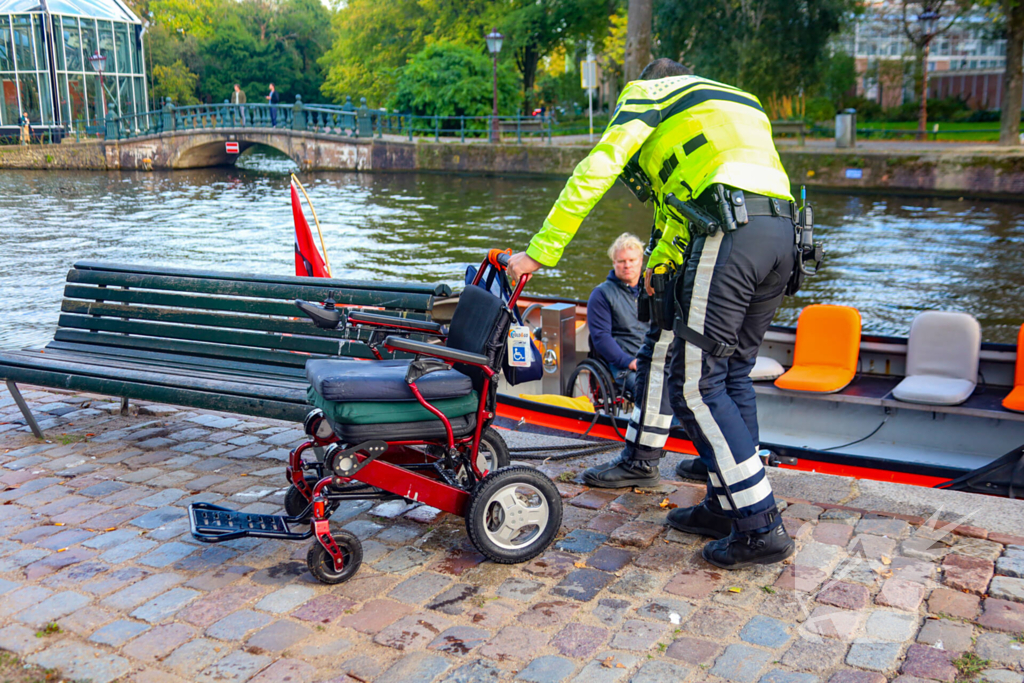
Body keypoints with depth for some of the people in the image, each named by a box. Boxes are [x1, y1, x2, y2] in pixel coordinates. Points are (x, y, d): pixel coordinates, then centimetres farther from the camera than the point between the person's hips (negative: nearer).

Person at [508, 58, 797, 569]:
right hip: (781, 230, 8)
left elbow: (596, 171, 3)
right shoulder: (738, 102, 36)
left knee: (695, 385, -3)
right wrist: (661, 259, 50)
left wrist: (540, 251, 3)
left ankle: (760, 527, -2)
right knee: (731, 374, 16)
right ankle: (726, 504, 24)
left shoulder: (647, 91, 16)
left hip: (731, 234, -8)